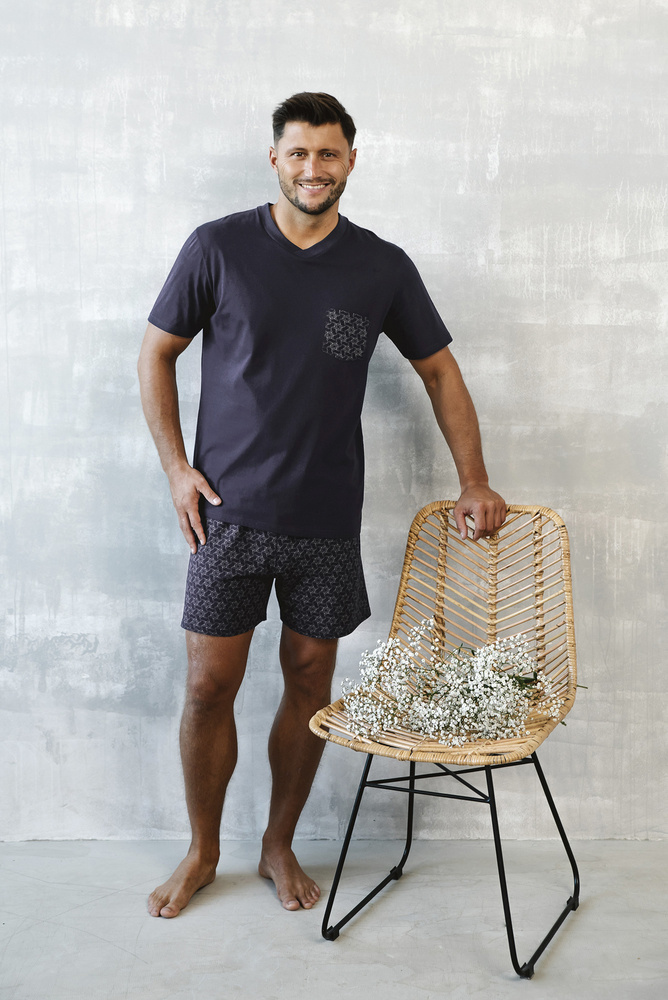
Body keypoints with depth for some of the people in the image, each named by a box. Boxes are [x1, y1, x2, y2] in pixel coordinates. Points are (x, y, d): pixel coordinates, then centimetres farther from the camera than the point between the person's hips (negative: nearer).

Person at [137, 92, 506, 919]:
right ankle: (202, 852, 26)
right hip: (228, 509, -1)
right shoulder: (218, 248, -2)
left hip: (327, 518, 2)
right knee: (209, 686, 2)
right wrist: (175, 466, -4)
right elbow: (156, 354, 5)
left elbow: (439, 371, 11)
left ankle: (279, 846, 30)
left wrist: (474, 482, 6)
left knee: (310, 680, 9)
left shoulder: (383, 267, 3)